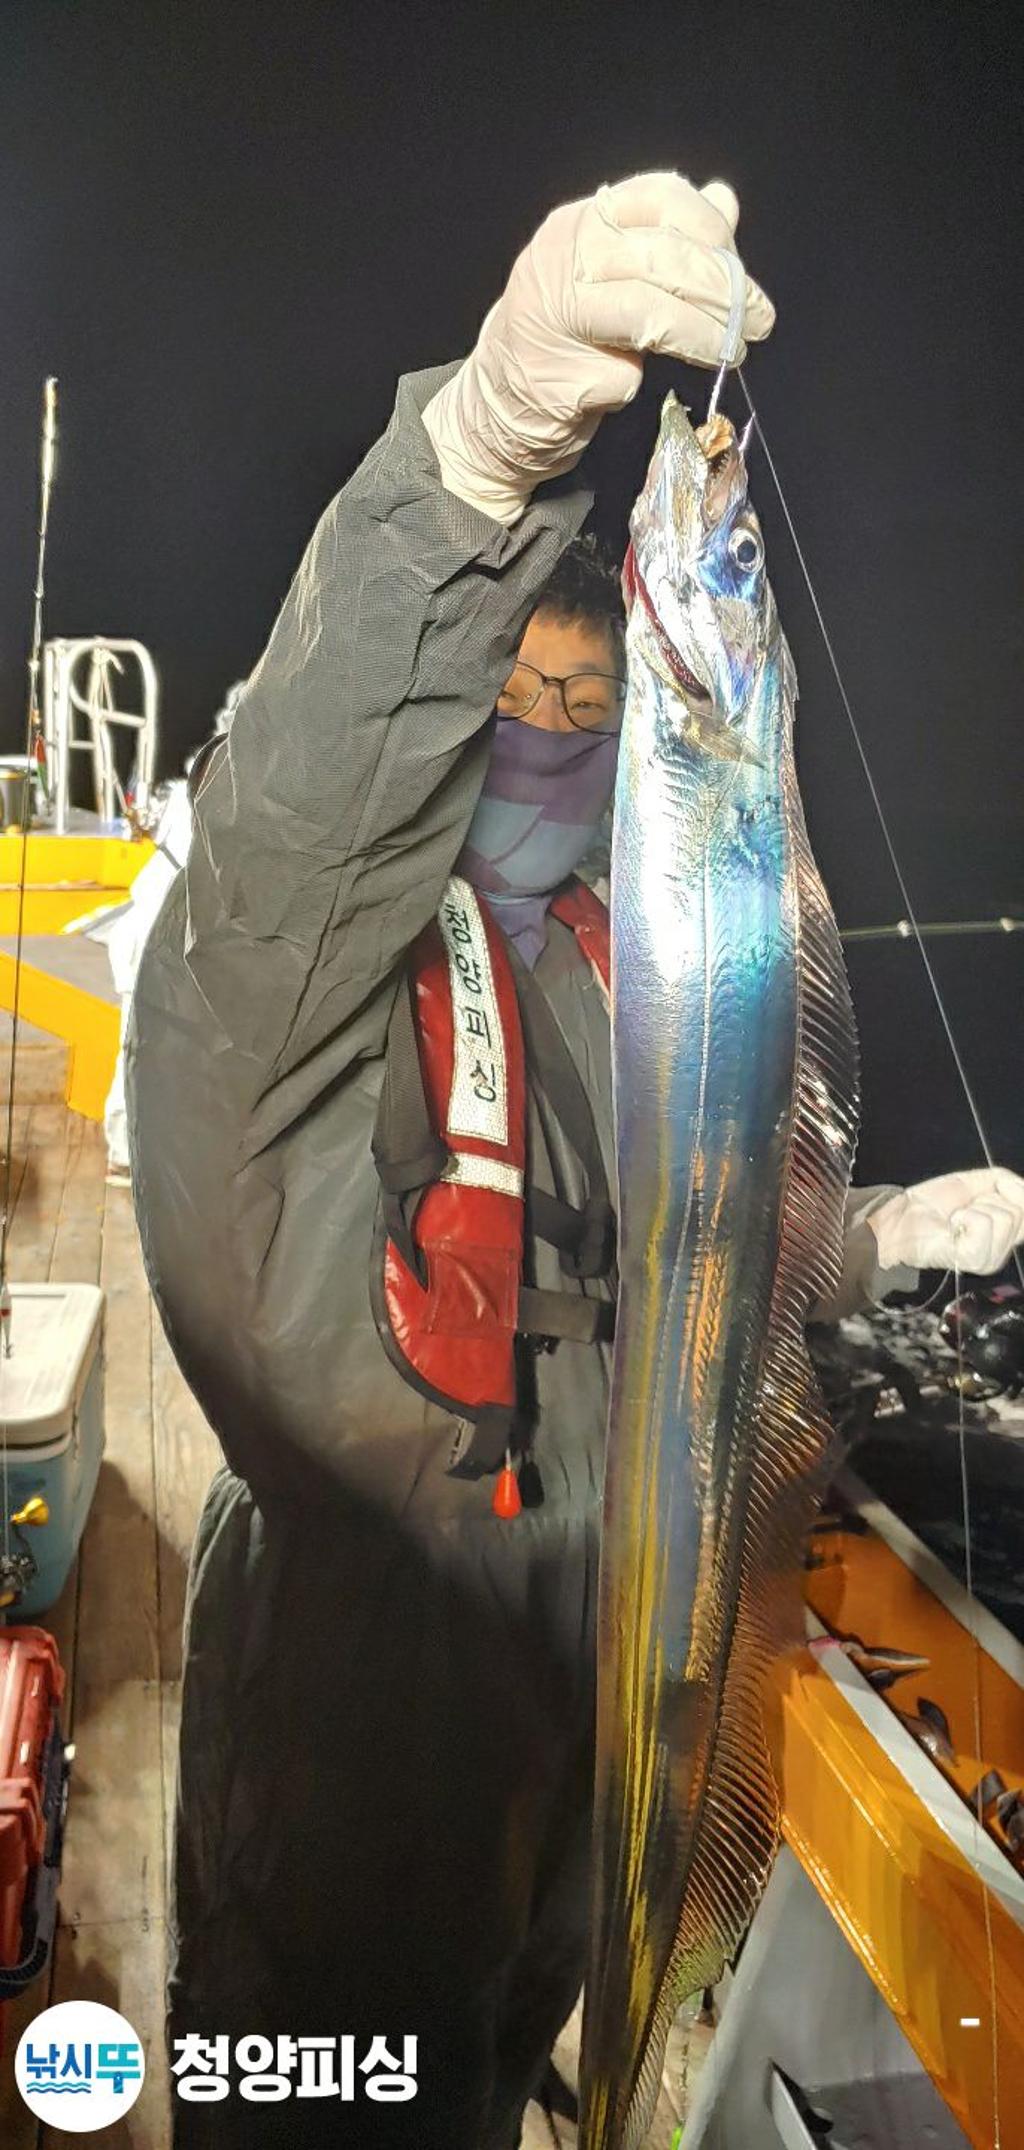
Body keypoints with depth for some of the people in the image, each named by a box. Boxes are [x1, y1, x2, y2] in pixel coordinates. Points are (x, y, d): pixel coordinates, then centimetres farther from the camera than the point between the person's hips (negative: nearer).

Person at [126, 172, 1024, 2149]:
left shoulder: (601, 978, 11)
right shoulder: (306, 931, -13)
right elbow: (312, 771, -38)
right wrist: (488, 432, -53)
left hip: (569, 1625, 7)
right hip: (355, 1628, -7)